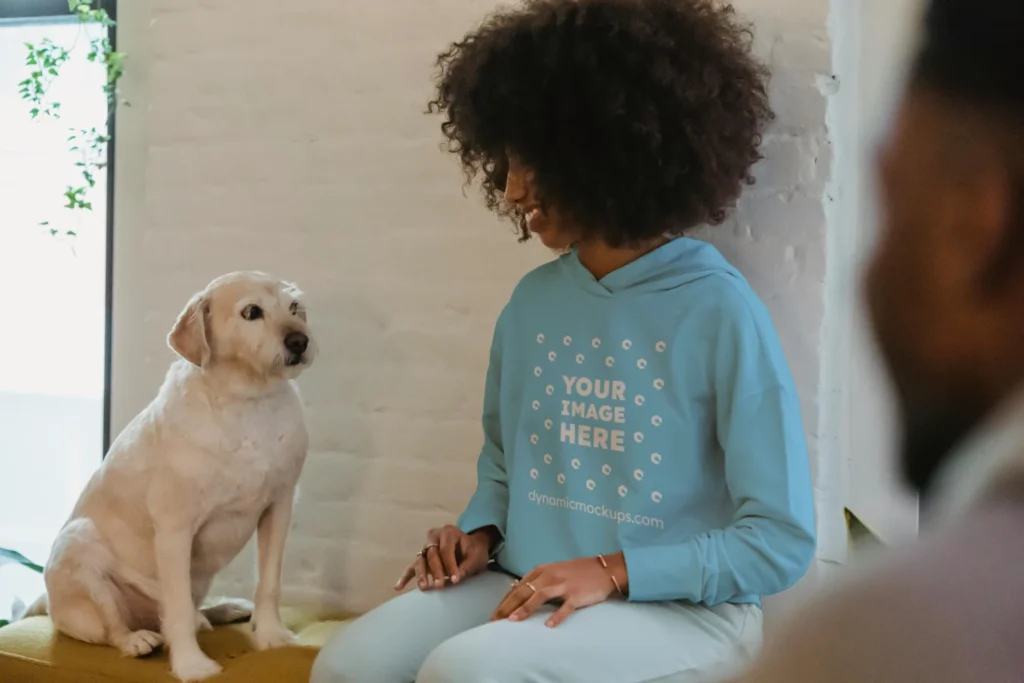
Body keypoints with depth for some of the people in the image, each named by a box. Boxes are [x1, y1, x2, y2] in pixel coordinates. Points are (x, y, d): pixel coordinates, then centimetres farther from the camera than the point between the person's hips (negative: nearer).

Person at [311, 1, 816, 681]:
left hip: (681, 607, -5)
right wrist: (481, 531, 0)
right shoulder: (534, 301, 5)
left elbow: (782, 540, -12)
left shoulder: (721, 314, -14)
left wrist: (615, 571, -19)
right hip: (529, 590, 6)